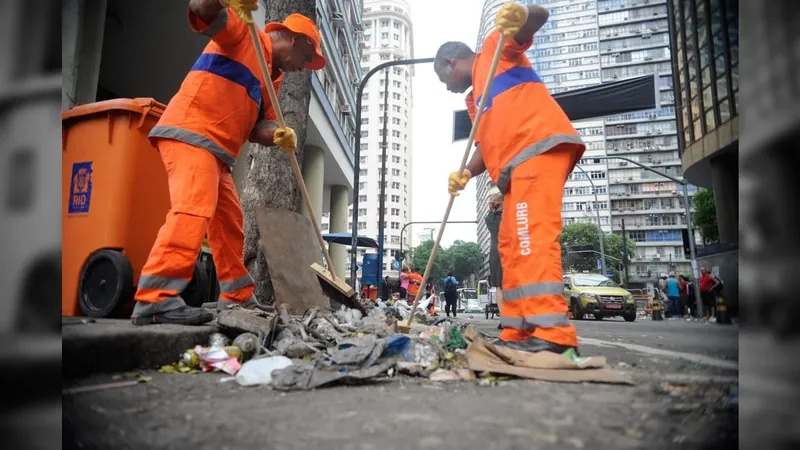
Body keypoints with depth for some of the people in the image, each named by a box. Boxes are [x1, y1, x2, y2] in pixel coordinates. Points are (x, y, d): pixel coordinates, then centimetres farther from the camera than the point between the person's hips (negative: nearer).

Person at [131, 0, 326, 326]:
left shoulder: (271, 78, 24)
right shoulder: (243, 34, 3)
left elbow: (258, 125, 13)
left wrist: (276, 135, -8)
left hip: (215, 151, 9)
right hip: (189, 134, -9)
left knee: (229, 224, 10)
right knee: (193, 211, -24)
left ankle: (238, 299, 18)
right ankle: (154, 300, -26)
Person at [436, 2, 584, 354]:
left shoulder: (495, 47, 14)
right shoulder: (474, 99, 32)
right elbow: (486, 144, 20)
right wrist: (465, 174, 2)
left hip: (541, 145, -9)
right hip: (518, 162, 9)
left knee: (532, 235, -21)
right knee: (511, 245, 6)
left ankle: (552, 332, -24)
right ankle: (518, 333, 8)